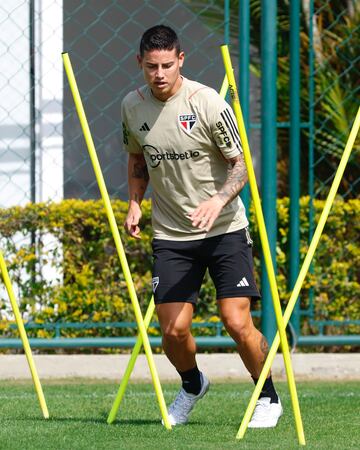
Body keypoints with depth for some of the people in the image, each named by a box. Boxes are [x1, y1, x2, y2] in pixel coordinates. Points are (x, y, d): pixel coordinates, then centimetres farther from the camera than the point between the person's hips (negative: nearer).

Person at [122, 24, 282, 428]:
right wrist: (134, 203, 5)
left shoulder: (208, 103, -14)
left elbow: (240, 166, -10)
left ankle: (268, 398, 11)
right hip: (170, 234, 3)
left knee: (237, 323, -13)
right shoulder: (132, 106, 0)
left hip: (224, 229, -3)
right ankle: (192, 385, 30)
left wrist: (218, 200, -27)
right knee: (173, 331, -3)